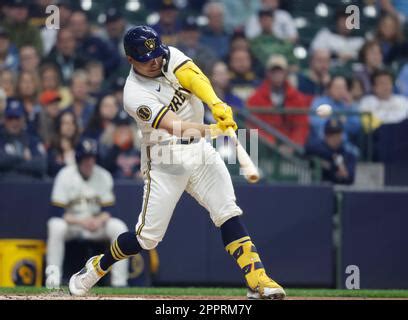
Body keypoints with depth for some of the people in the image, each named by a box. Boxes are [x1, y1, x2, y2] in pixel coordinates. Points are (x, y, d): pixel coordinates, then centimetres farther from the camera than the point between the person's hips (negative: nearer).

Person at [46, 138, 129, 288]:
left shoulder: (103, 176, -3)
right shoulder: (65, 176, -13)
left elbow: (108, 210, -2)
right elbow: (58, 213, -18)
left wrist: (99, 220, -26)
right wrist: (81, 222, -31)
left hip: (97, 223, 3)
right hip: (71, 223, -3)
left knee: (119, 228, -24)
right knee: (56, 227, -36)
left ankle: (119, 282, -20)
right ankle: (53, 282, -31)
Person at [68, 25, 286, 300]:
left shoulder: (170, 56, -2)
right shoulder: (135, 94, -18)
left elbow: (193, 77, -21)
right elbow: (173, 126, -29)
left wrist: (217, 105, -39)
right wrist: (212, 130, -43)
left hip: (200, 151, 5)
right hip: (167, 158, -5)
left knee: (228, 213, -10)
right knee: (148, 236, -2)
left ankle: (257, 280, -14)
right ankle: (98, 266, 23)